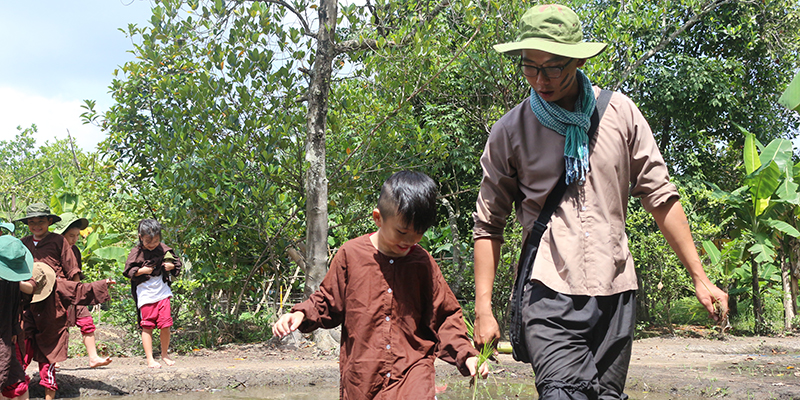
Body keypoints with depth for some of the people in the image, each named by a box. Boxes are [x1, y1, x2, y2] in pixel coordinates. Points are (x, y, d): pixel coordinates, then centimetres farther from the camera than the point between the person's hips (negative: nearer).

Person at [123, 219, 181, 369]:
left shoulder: (164, 249, 5)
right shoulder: (136, 252, -2)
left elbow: (177, 262, 16)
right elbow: (129, 271, -1)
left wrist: (171, 266, -4)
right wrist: (142, 270, -15)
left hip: (163, 292, 2)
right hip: (145, 294, -2)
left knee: (165, 324, 0)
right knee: (147, 326, -1)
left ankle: (165, 354, 19)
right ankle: (150, 359, 6)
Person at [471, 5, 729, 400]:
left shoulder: (619, 112, 5)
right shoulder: (509, 131, 1)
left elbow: (660, 196, 9)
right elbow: (488, 224, 6)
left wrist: (699, 277, 7)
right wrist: (483, 309, 1)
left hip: (615, 293, 3)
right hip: (549, 294, -2)